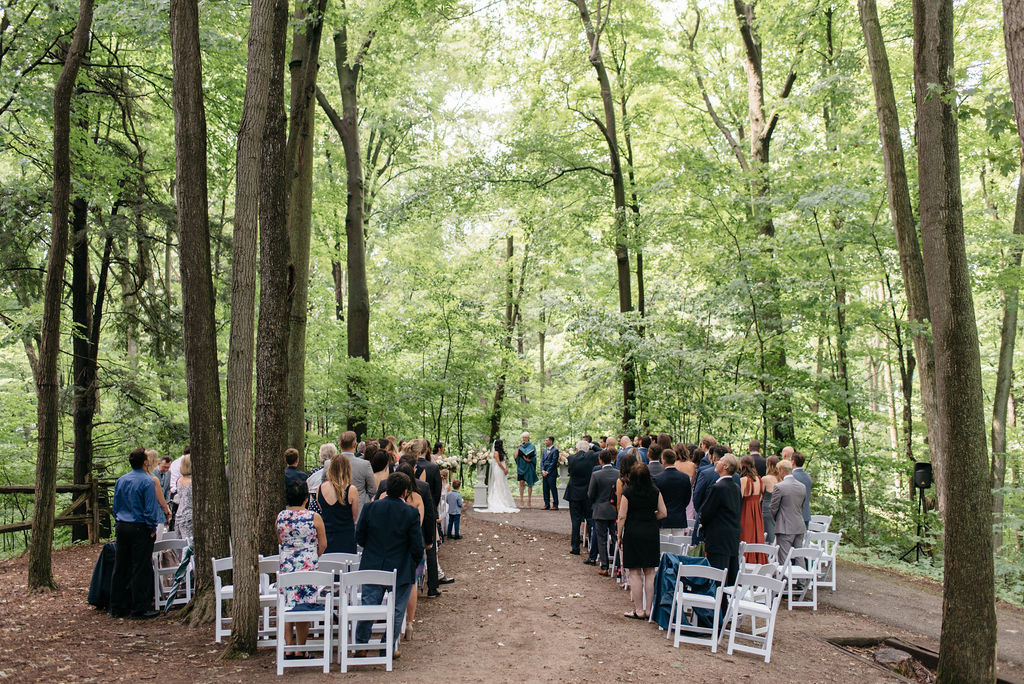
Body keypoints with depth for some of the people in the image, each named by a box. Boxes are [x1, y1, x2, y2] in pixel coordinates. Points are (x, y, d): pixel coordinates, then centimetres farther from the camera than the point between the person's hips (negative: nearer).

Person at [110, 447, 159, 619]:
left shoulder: (121, 480, 9)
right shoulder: (147, 481, -11)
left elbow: (116, 505, 16)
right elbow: (150, 508, -13)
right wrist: (152, 529, -6)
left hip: (122, 527, 7)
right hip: (140, 529, -7)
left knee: (120, 568, 12)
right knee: (140, 569, -2)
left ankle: (117, 608, 20)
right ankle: (139, 610, 1)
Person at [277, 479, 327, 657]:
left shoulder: (281, 516, 0)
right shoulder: (314, 517, -9)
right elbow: (323, 545, 0)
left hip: (286, 564, 3)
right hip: (308, 565, -3)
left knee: (287, 606, 11)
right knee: (304, 608, 4)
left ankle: (288, 648, 14)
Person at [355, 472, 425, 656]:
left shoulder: (370, 507, -6)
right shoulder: (411, 513, -13)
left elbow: (359, 537, 1)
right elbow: (417, 546, -10)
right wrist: (414, 564, 8)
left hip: (372, 567, 2)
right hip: (401, 570, -2)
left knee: (368, 607, 11)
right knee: (396, 610, 11)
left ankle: (360, 645, 18)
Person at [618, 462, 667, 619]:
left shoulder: (627, 493, -8)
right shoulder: (655, 492, 0)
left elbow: (622, 516, -8)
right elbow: (663, 513, 3)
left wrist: (619, 535, 2)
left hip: (633, 534, -3)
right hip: (651, 534, 3)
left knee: (635, 574, 3)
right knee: (650, 573, 9)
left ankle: (639, 611, 6)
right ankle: (649, 610, 12)